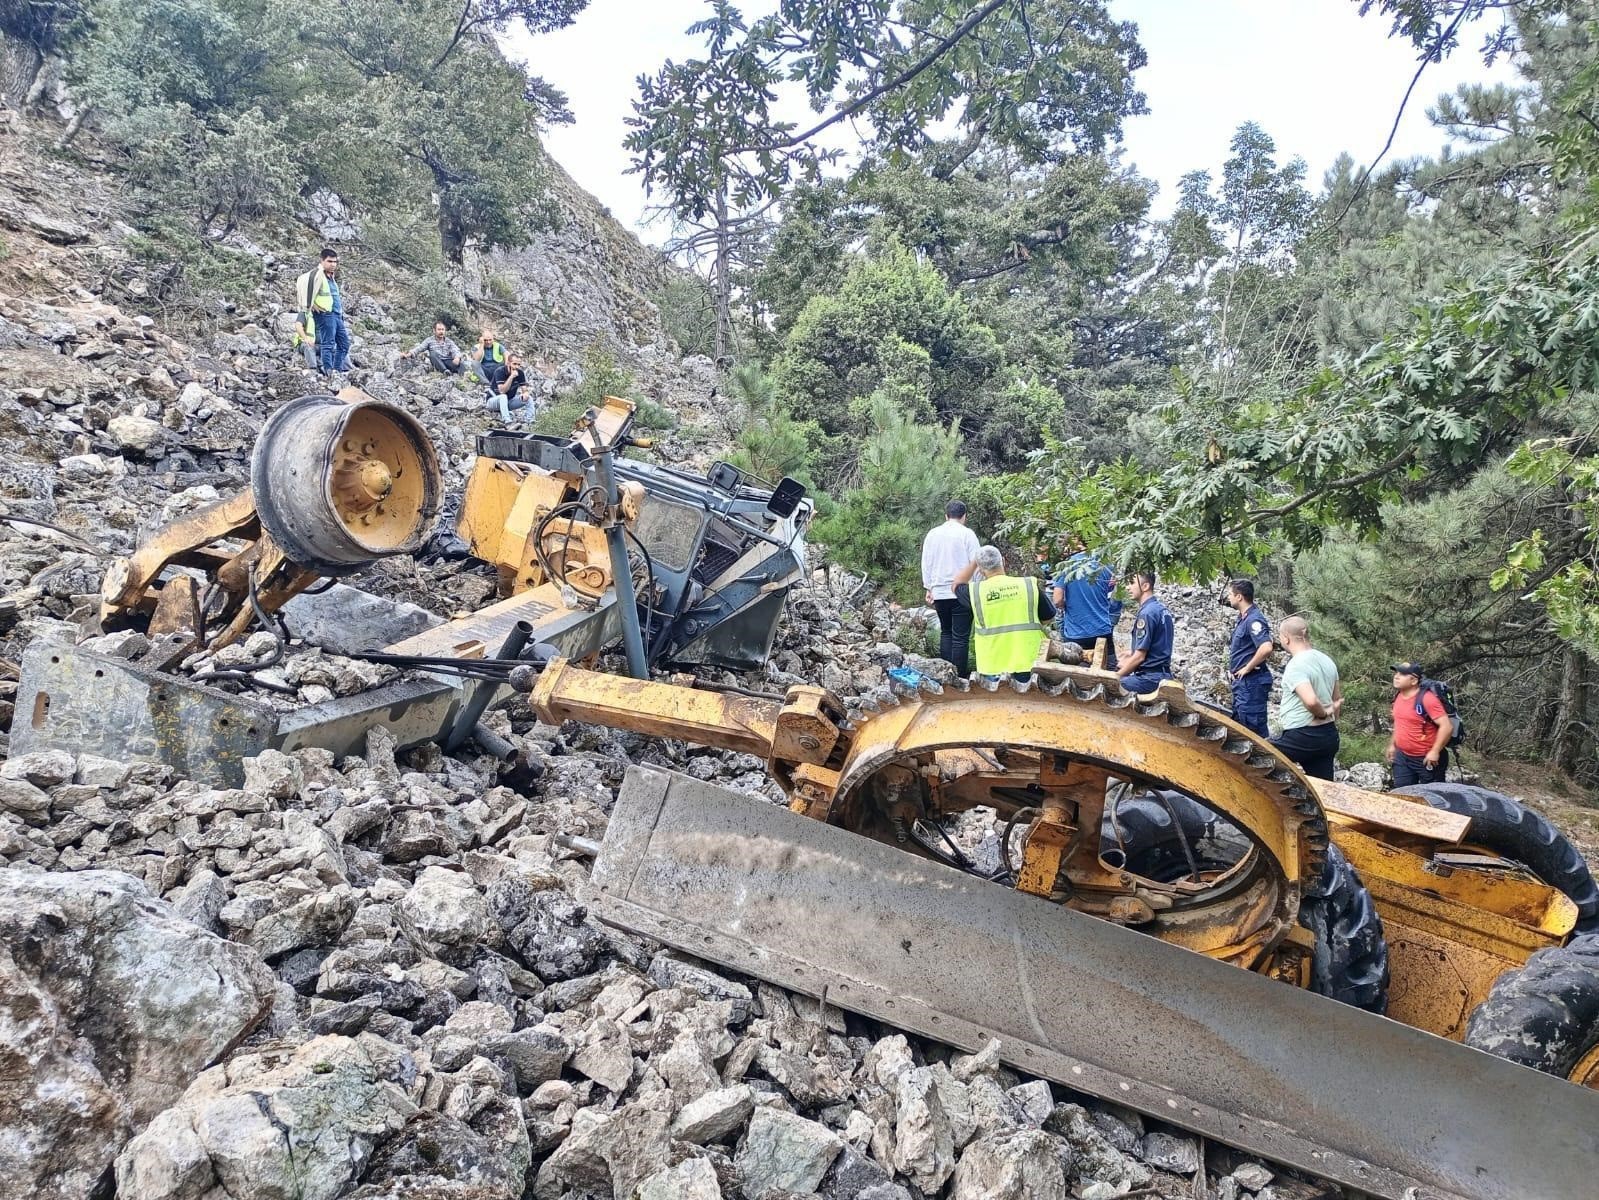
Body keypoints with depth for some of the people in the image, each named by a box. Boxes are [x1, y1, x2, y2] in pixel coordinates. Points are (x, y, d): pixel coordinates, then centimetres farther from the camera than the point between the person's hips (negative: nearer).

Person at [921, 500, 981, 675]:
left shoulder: (932, 534, 6)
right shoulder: (967, 534, -6)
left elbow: (926, 563, 11)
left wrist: (928, 588, 18)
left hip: (939, 592, 4)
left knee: (945, 632, 18)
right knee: (960, 637, -2)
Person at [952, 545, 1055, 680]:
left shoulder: (975, 591, -6)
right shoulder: (1030, 585, -5)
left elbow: (957, 585, 18)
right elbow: (1049, 618, 8)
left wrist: (974, 561, 19)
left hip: (991, 670, 0)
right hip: (1026, 665, 0)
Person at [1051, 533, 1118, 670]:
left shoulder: (1065, 571, -7)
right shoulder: (1101, 568, 2)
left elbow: (1057, 601, -14)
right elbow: (1116, 597, 13)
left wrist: (1067, 606, 6)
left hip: (1075, 634, -2)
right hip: (1102, 631, 2)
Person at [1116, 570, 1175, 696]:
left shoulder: (1146, 613, -16)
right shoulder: (1160, 608, 13)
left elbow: (1139, 657, -17)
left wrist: (1116, 677, -8)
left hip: (1150, 678, -10)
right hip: (1163, 673, 10)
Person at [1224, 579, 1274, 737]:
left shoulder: (1254, 619, -19)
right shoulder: (1243, 618, 13)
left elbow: (1266, 648, -33)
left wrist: (1247, 668, -22)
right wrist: (1232, 667, 13)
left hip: (1252, 682, -11)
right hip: (1242, 682, 11)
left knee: (1253, 728, -7)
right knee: (1239, 724, 18)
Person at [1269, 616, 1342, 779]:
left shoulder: (1296, 665, -17)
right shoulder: (1326, 660, 11)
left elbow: (1311, 700, -32)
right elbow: (1338, 700, 21)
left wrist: (1323, 713, -12)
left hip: (1303, 737, -8)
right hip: (1329, 736, 8)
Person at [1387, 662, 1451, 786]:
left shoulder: (1427, 699, -22)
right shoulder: (1398, 696, 3)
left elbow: (1447, 726, -26)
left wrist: (1435, 752, -25)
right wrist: (1392, 744, 19)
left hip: (1427, 759, -8)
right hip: (1402, 757, 8)